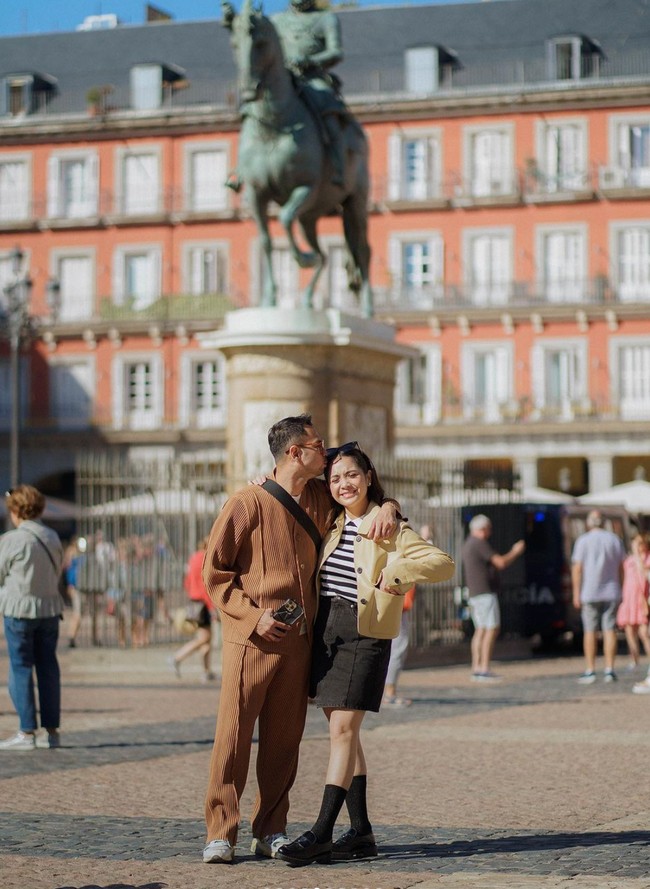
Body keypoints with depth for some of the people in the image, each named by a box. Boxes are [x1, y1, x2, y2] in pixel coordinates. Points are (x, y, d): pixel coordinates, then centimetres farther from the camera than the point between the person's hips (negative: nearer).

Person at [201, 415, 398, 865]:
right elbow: (214, 572, -6)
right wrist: (254, 615, -15)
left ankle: (271, 832, 16)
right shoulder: (247, 503, -7)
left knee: (284, 741, 8)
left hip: (299, 641, 6)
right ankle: (221, 834, 2)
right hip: (251, 640, -5)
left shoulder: (320, 500, 9)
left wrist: (387, 509, 3)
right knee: (234, 736, -3)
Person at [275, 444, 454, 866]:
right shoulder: (331, 525, 12)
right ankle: (361, 831, 12)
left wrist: (397, 570, -27)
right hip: (324, 630, 7)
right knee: (342, 731, 7)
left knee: (343, 730, -10)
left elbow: (444, 562, -13)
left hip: (364, 633, -7)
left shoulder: (388, 527, -5)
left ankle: (322, 834, -11)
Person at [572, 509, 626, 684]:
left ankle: (590, 671, 0)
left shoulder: (583, 541, -4)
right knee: (609, 630, 2)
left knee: (589, 631, 2)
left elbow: (577, 569, -6)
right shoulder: (615, 540, 5)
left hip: (590, 593, -2)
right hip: (611, 592, 2)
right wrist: (620, 590, 15)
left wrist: (576, 593, -2)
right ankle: (609, 670, -2)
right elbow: (621, 569, 7)